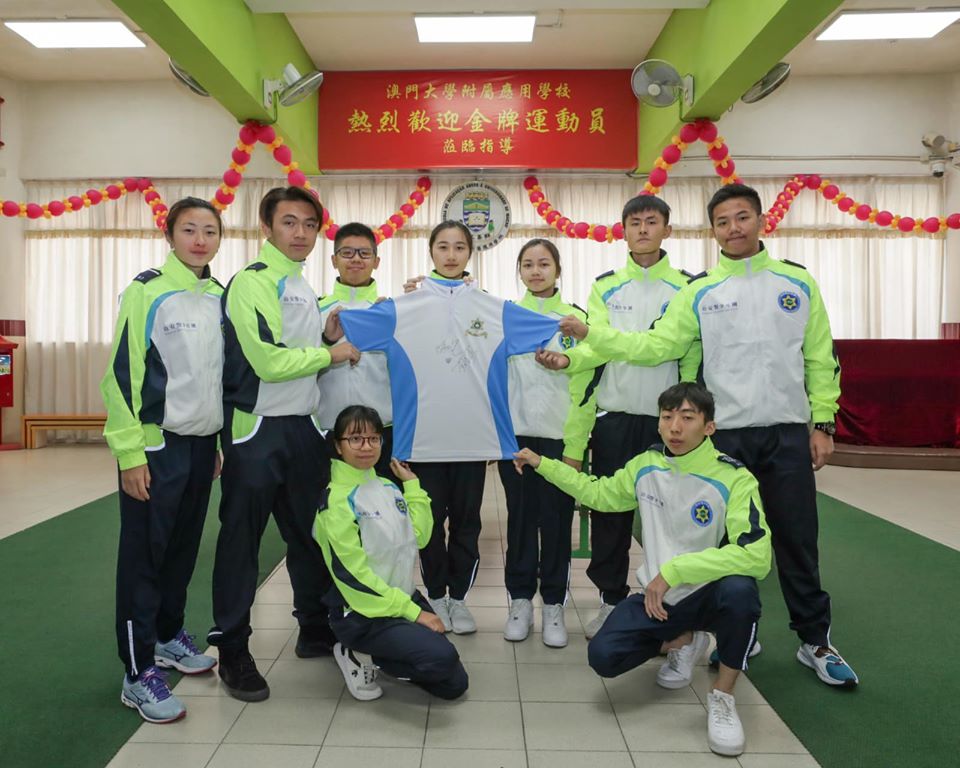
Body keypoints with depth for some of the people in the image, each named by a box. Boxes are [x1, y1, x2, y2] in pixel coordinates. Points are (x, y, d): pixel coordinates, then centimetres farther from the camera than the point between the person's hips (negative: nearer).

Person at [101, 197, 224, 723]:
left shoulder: (220, 297, 9)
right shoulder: (147, 292, -10)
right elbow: (122, 373, -12)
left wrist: (223, 439, 16)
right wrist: (130, 452, -15)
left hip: (202, 443, 6)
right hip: (157, 445, -6)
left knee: (184, 548, 16)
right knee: (144, 555, 2)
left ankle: (168, 636, 33)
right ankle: (138, 673, 11)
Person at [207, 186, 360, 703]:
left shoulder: (307, 291, 14)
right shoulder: (250, 283, -11)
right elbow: (269, 360, -20)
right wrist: (333, 354, -10)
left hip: (304, 427, 8)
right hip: (257, 428, -8)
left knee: (309, 532, 16)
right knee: (241, 539, 3)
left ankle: (316, 629, 31)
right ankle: (232, 651, 16)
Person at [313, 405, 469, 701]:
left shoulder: (388, 487, 7)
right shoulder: (336, 500, -16)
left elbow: (419, 536, 10)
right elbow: (352, 573, -19)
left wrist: (412, 483, 5)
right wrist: (413, 612, -19)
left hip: (405, 597, 7)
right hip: (361, 614, -7)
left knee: (454, 684, 2)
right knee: (442, 656, -27)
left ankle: (381, 658, 20)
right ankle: (356, 656, -3)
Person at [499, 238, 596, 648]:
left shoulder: (575, 319, 2)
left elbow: (583, 390, -1)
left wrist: (575, 447, -5)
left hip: (558, 437, -1)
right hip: (514, 433, 1)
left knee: (556, 521, 5)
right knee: (520, 518, 8)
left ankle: (553, 605, 19)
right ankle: (520, 600, 22)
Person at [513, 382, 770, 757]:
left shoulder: (734, 479, -19)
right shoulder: (645, 465, -2)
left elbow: (756, 555, -30)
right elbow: (598, 494, 15)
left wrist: (674, 570, -32)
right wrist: (542, 464, 12)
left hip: (708, 596, -4)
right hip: (657, 597, 4)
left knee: (739, 589, -38)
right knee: (603, 656, -17)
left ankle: (722, 697, -11)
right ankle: (682, 642, 16)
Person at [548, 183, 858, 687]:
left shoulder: (798, 283, 5)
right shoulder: (699, 292, 3)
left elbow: (821, 359, 7)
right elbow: (655, 346, -4)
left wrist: (822, 423, 2)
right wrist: (589, 334, -13)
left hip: (788, 432, 0)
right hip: (725, 432, 0)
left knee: (797, 538, 6)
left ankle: (815, 641, 23)